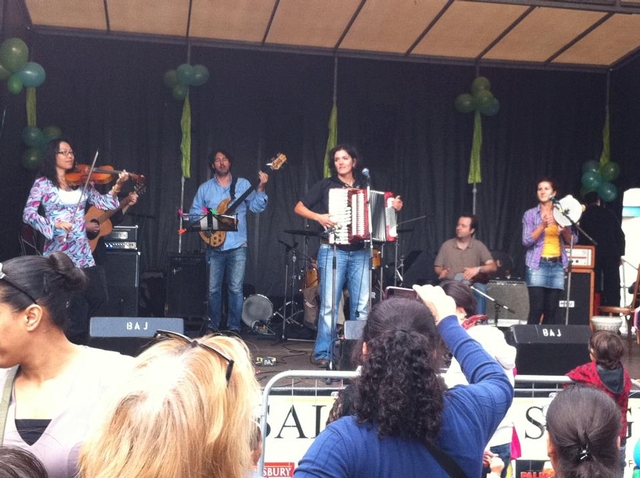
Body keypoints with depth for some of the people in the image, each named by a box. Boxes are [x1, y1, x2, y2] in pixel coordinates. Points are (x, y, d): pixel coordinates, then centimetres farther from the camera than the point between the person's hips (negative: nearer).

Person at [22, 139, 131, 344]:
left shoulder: (82, 183, 12)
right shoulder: (42, 184, 0)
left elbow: (104, 204, 4)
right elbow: (28, 214, -9)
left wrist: (117, 186, -12)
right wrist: (54, 223, -24)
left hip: (82, 253, 5)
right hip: (58, 255, -5)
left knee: (98, 297, 3)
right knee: (78, 306, -5)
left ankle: (71, 326, 29)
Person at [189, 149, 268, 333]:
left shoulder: (243, 184, 7)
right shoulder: (205, 188, 9)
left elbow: (256, 206, -1)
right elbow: (194, 213, 9)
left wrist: (261, 189, -17)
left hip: (237, 245, -1)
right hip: (214, 245, 1)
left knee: (236, 289, -3)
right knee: (214, 289, 5)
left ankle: (234, 327, 6)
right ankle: (213, 326, 17)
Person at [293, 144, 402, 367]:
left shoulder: (365, 186, 14)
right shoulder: (326, 185, 5)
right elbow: (299, 207, 4)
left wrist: (392, 208, 3)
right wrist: (319, 217, -13)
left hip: (360, 252, 3)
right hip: (333, 250, -3)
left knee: (362, 305, 0)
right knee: (329, 304, -5)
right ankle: (322, 353, 4)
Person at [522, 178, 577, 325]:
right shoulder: (530, 214, 4)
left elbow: (573, 241, 9)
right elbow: (527, 241, -6)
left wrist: (564, 229, -10)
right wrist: (543, 225, -17)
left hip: (557, 265, 3)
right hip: (537, 265, -3)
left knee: (552, 309, 2)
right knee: (536, 308, -9)